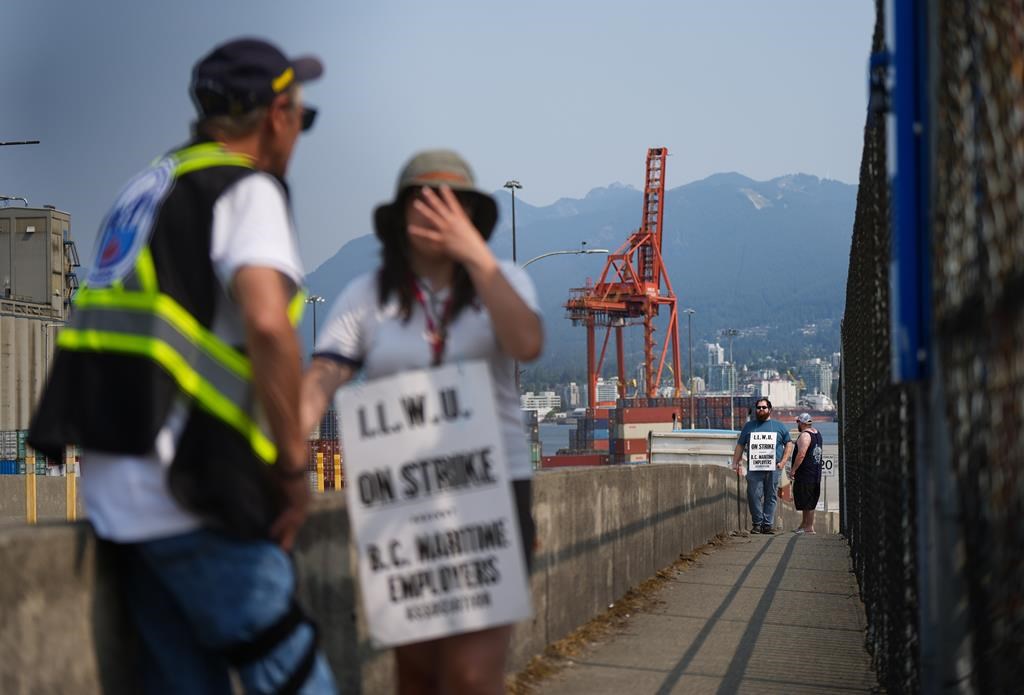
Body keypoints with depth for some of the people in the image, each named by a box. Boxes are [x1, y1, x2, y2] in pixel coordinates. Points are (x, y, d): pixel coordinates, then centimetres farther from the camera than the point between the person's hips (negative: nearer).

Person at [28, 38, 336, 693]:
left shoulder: (149, 186, 19)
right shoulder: (248, 188, -7)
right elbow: (266, 321, -24)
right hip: (187, 494, -8)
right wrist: (294, 466, -14)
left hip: (113, 490, 8)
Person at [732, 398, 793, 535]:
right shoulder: (749, 426, 15)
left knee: (770, 497, 0)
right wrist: (735, 463, 5)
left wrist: (783, 461, 1)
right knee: (754, 496, -10)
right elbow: (740, 445, 16)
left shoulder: (779, 426, 12)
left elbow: (789, 443, 13)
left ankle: (768, 524, 4)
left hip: (773, 469, 0)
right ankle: (757, 523, -2)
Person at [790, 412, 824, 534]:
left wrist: (793, 469, -17)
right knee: (809, 501, 17)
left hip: (805, 473, -9)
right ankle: (804, 524, 25)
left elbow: (801, 454, -24)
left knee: (807, 502, -4)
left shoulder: (805, 435, -16)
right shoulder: (817, 433, 14)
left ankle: (809, 527, -2)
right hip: (816, 473, 9)